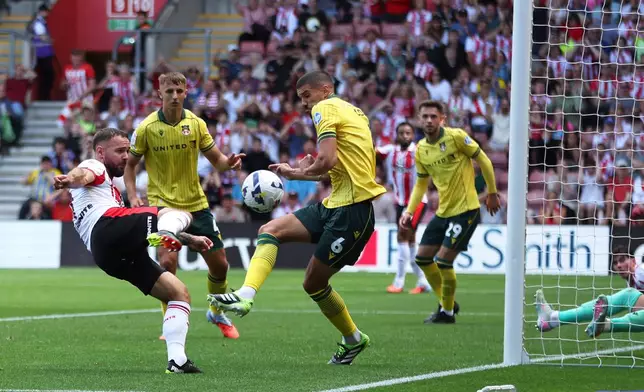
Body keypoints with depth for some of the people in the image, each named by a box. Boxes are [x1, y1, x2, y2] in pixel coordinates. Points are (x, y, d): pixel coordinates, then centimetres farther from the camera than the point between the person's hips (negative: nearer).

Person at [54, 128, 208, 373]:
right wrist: (69, 179, -36)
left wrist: (189, 240, 45)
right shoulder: (95, 168, 17)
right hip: (108, 226, -8)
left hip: (110, 257, 8)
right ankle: (166, 232, -41)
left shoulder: (108, 190, 45)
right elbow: (82, 176, -10)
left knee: (180, 293, 11)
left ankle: (176, 360, -5)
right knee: (179, 213, -4)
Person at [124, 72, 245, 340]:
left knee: (219, 263, 5)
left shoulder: (195, 124, -1)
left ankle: (217, 313, 32)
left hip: (196, 204, 3)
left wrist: (228, 163, -19)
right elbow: (130, 164, 2)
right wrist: (132, 197, -11)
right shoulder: (147, 128, -8)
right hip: (163, 204, -3)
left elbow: (216, 159, 4)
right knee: (167, 261, -21)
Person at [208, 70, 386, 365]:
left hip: (352, 210, -10)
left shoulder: (325, 108, -6)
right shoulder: (352, 111, 22)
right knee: (269, 230, 0)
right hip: (335, 205, 10)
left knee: (314, 283, -2)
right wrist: (295, 174, 24)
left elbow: (328, 160, -20)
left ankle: (353, 339, 14)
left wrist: (306, 170, 1)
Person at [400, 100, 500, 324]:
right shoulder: (421, 149, 5)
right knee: (422, 257, 8)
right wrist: (409, 211, 4)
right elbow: (421, 183, 15)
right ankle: (446, 302, 26)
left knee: (443, 260, -12)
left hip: (465, 209, -7)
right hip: (443, 211, 7)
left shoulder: (456, 137, -14)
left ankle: (447, 313, 6)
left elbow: (483, 161, -7)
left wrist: (492, 193, -3)